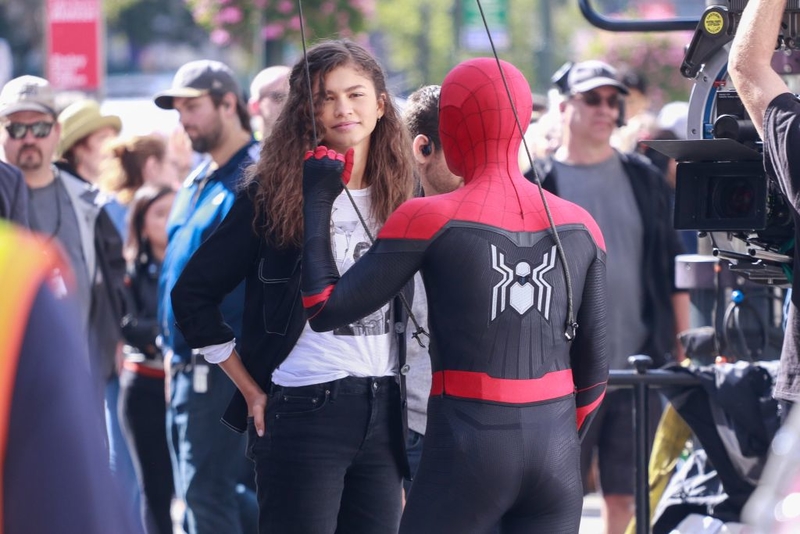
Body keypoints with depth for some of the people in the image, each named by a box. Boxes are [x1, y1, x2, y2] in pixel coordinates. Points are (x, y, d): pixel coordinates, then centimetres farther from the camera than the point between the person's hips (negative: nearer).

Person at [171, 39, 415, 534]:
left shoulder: (400, 195, 9)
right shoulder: (276, 194, -3)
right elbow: (194, 294, -2)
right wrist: (252, 390, -3)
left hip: (383, 414, 4)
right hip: (303, 412, -4)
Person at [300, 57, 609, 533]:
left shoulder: (431, 220, -7)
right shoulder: (579, 227, 6)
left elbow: (325, 309, -5)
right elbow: (593, 371, 11)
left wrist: (317, 200, 5)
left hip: (467, 451, -4)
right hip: (557, 454, 4)